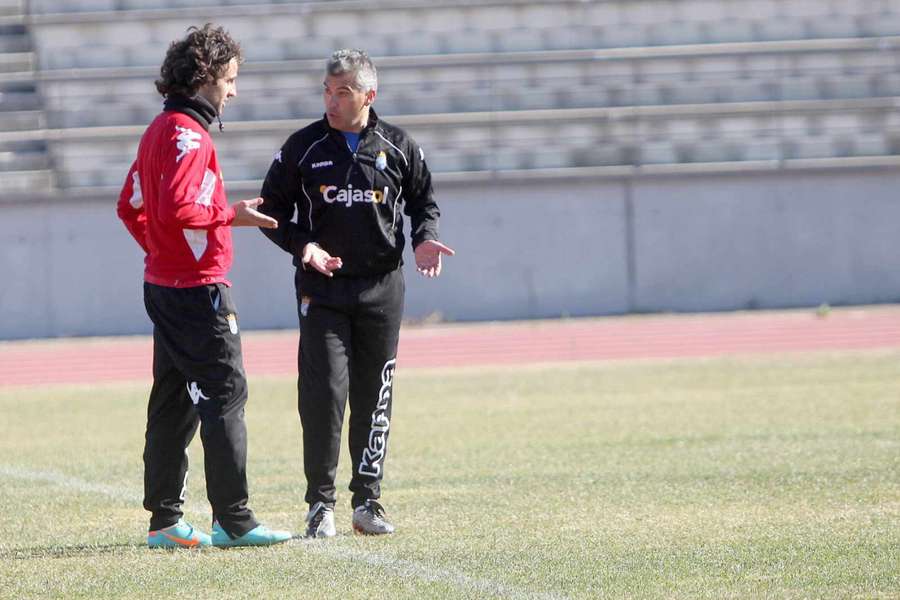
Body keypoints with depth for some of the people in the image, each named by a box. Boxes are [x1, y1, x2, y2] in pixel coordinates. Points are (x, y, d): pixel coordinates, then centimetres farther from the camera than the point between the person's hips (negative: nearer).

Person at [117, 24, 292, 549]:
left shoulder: (159, 131, 16)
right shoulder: (187, 133, -15)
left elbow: (131, 206, 22)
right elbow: (176, 209, -25)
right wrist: (231, 216, -15)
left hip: (164, 284, 10)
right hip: (198, 289, -10)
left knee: (174, 401, 12)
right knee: (226, 393, -9)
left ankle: (165, 521, 15)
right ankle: (234, 521, -11)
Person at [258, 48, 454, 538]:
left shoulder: (398, 148, 4)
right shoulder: (303, 148, 1)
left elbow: (423, 201, 16)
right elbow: (273, 210, 6)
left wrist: (424, 239, -5)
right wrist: (303, 245, -13)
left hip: (382, 289, 2)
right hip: (322, 289, -2)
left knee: (374, 398, 5)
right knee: (325, 391, -12)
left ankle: (367, 501, 14)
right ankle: (320, 501, -4)